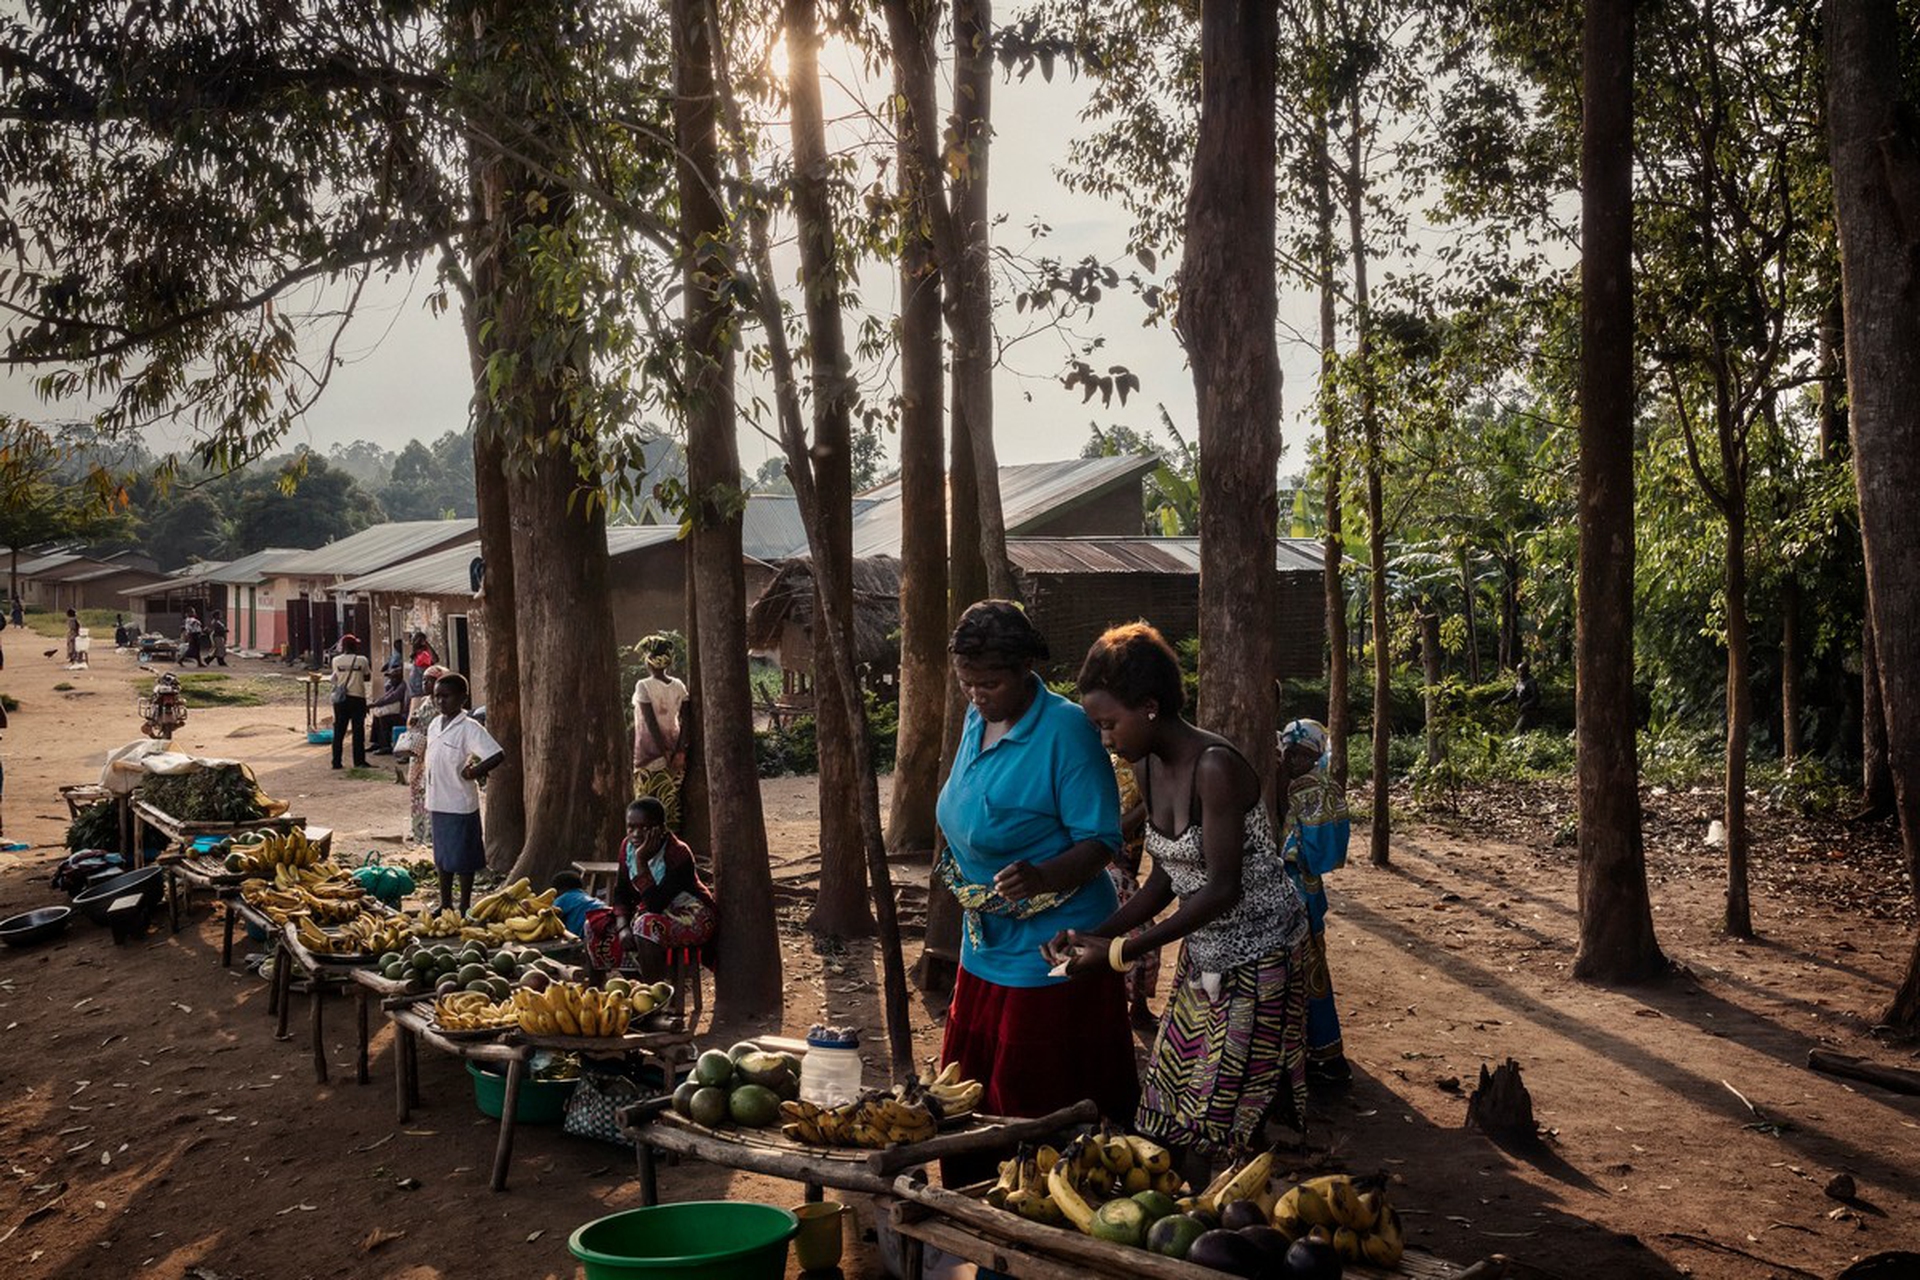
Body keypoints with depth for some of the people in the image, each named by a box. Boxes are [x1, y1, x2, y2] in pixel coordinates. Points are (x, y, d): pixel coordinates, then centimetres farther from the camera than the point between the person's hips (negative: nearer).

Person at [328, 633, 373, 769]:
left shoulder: (336, 660, -2)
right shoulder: (362, 660, -6)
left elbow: (335, 678, 6)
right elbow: (367, 677, 3)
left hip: (340, 698, 2)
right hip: (357, 697, -2)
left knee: (339, 731, 6)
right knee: (358, 730, 3)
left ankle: (336, 762, 6)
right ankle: (359, 761, 3)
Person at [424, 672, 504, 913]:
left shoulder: (469, 728, -15)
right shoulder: (435, 725, 8)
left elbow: (498, 755, -23)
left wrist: (475, 771, -19)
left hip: (461, 805, -7)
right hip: (438, 803, 7)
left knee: (463, 859, 3)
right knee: (442, 857, 17)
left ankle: (465, 908, 15)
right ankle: (445, 904, 29)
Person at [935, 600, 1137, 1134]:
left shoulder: (1065, 730, -19)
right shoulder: (977, 720, 5)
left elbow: (1100, 842, -22)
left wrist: (1043, 877, -37)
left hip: (1050, 950, -8)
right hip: (987, 944, 8)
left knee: (1044, 1102, 1)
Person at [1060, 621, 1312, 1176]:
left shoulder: (1214, 767, -24)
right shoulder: (1149, 768, 2)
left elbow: (1223, 890, -25)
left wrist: (1122, 951, -23)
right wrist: (1097, 933, -4)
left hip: (1257, 954, -8)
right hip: (1204, 952, 8)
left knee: (1216, 1128, -3)